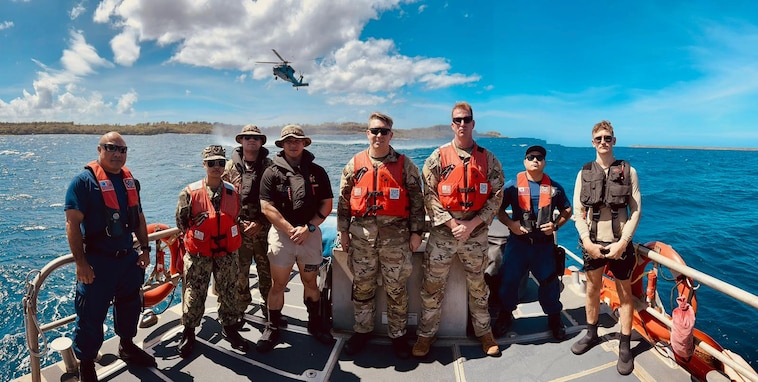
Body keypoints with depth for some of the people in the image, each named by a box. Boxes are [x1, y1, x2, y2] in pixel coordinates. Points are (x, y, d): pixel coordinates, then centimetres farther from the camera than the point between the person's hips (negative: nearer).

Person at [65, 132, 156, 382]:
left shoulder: (130, 181, 7)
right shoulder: (84, 181, -13)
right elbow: (72, 224, -16)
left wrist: (144, 248, 10)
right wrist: (80, 262, -18)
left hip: (128, 257, 6)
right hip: (97, 261, -6)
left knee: (130, 305, 20)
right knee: (91, 315, 6)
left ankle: (127, 346, 42)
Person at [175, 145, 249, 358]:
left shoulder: (232, 192, 1)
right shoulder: (190, 193, -9)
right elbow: (181, 220, 3)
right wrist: (191, 240, 8)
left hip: (227, 254, 3)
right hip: (198, 254, -2)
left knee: (229, 293, 13)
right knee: (194, 294, 8)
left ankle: (229, 327, 33)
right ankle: (188, 332, 29)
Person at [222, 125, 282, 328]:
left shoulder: (269, 166, 3)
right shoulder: (231, 167, 4)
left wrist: (260, 223, -10)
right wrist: (238, 222, -7)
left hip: (264, 228, 0)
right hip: (239, 229, 0)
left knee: (268, 271, 8)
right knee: (240, 272, 7)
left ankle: (270, 308, 24)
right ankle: (239, 310, 24)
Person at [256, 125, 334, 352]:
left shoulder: (317, 172, 5)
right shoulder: (272, 173, 0)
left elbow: (327, 204, 3)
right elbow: (267, 207, -6)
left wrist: (308, 228, -9)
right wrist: (291, 230, -13)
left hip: (311, 234, 2)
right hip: (281, 233, -1)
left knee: (310, 282, 14)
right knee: (278, 284, 4)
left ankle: (315, 323, 32)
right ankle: (272, 329, 21)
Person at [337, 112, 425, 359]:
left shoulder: (405, 165, 0)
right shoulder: (354, 164, 5)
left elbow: (416, 200, 1)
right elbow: (344, 200, 8)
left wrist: (416, 232, -3)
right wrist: (343, 231, 6)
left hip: (395, 236, -2)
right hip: (361, 236, 2)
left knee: (396, 288, 8)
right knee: (362, 286, 13)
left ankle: (398, 334, 25)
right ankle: (362, 330, 31)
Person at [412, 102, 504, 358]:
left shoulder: (488, 159, 3)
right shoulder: (438, 157, -1)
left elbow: (496, 196, 0)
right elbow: (429, 195, -5)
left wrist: (472, 224, -11)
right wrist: (451, 223, -14)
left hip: (476, 234, 1)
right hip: (442, 232, -1)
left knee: (478, 286, 15)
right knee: (432, 286, 5)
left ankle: (483, 331, 34)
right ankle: (426, 334, 22)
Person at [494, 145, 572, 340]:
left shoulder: (554, 187, 5)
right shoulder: (513, 185, -2)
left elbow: (567, 210, 14)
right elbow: (498, 208, 2)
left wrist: (556, 225, -3)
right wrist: (510, 223, -14)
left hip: (545, 244, 1)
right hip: (518, 242, -1)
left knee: (550, 282, 7)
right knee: (508, 280, 1)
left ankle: (554, 318, 30)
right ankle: (505, 316, 24)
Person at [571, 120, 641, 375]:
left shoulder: (628, 171, 0)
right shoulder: (585, 172, 4)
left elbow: (636, 210, -3)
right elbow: (578, 210, 1)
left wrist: (622, 242, -11)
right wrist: (587, 241, -9)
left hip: (619, 243, -2)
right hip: (592, 243, 2)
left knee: (624, 293, 6)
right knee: (593, 289, 14)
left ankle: (625, 347, 18)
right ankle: (591, 334, 31)